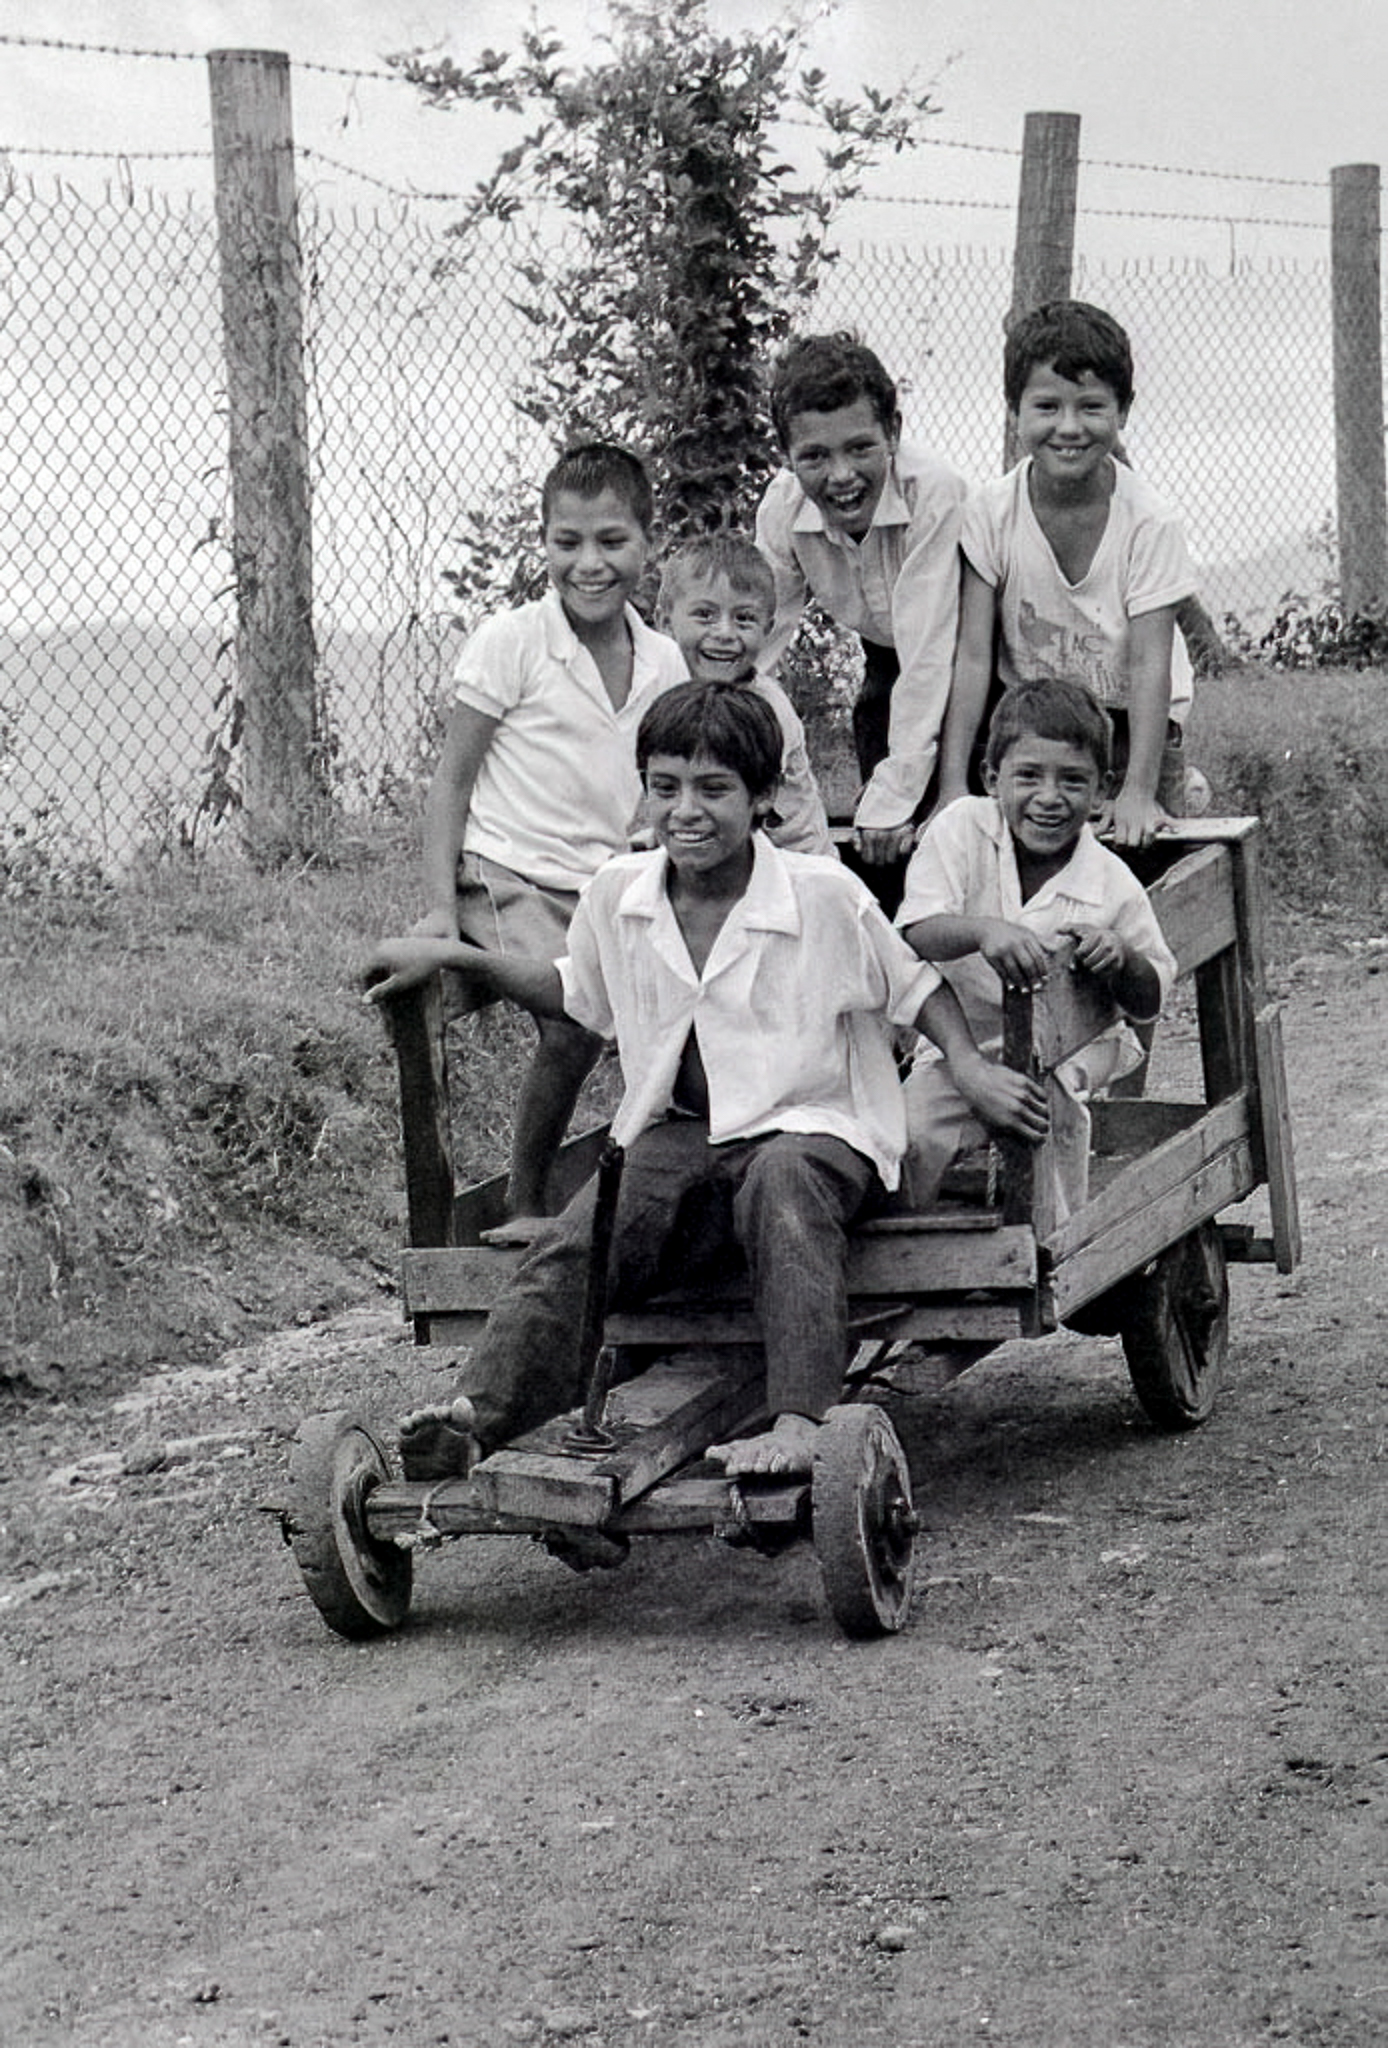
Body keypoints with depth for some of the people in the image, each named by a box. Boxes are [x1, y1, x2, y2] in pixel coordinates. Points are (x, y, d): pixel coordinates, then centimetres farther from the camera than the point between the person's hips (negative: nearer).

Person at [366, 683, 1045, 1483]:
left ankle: (803, 1422, -51)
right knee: (575, 1245, -26)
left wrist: (970, 1069, -8)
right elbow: (575, 994, 26)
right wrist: (454, 957, 16)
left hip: (811, 1129, -4)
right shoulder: (618, 894, 6)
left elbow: (914, 982, 8)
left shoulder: (826, 896, -6)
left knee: (782, 1183, -40)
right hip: (676, 1137, 4)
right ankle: (480, 1413, -39)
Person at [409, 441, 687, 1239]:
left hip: (609, 890, 5)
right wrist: (440, 905, -11)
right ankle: (524, 1207, -13)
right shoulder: (511, 643, -5)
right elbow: (453, 780, -2)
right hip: (513, 881, -5)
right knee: (574, 1021, -29)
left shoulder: (663, 663, 9)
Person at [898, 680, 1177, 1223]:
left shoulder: (1112, 885, -11)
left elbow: (1148, 1003, 0)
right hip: (959, 1046, 1)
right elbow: (914, 931, -24)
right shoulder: (961, 829, -12)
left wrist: (1122, 960, -25)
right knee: (908, 1136, -20)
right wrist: (984, 932, -46)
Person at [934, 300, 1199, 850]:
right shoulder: (990, 513, -13)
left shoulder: (1149, 523, -18)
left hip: (1130, 719, -1)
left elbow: (1150, 665, -20)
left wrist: (1138, 792, -29)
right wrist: (952, 786, -21)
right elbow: (972, 658, -14)